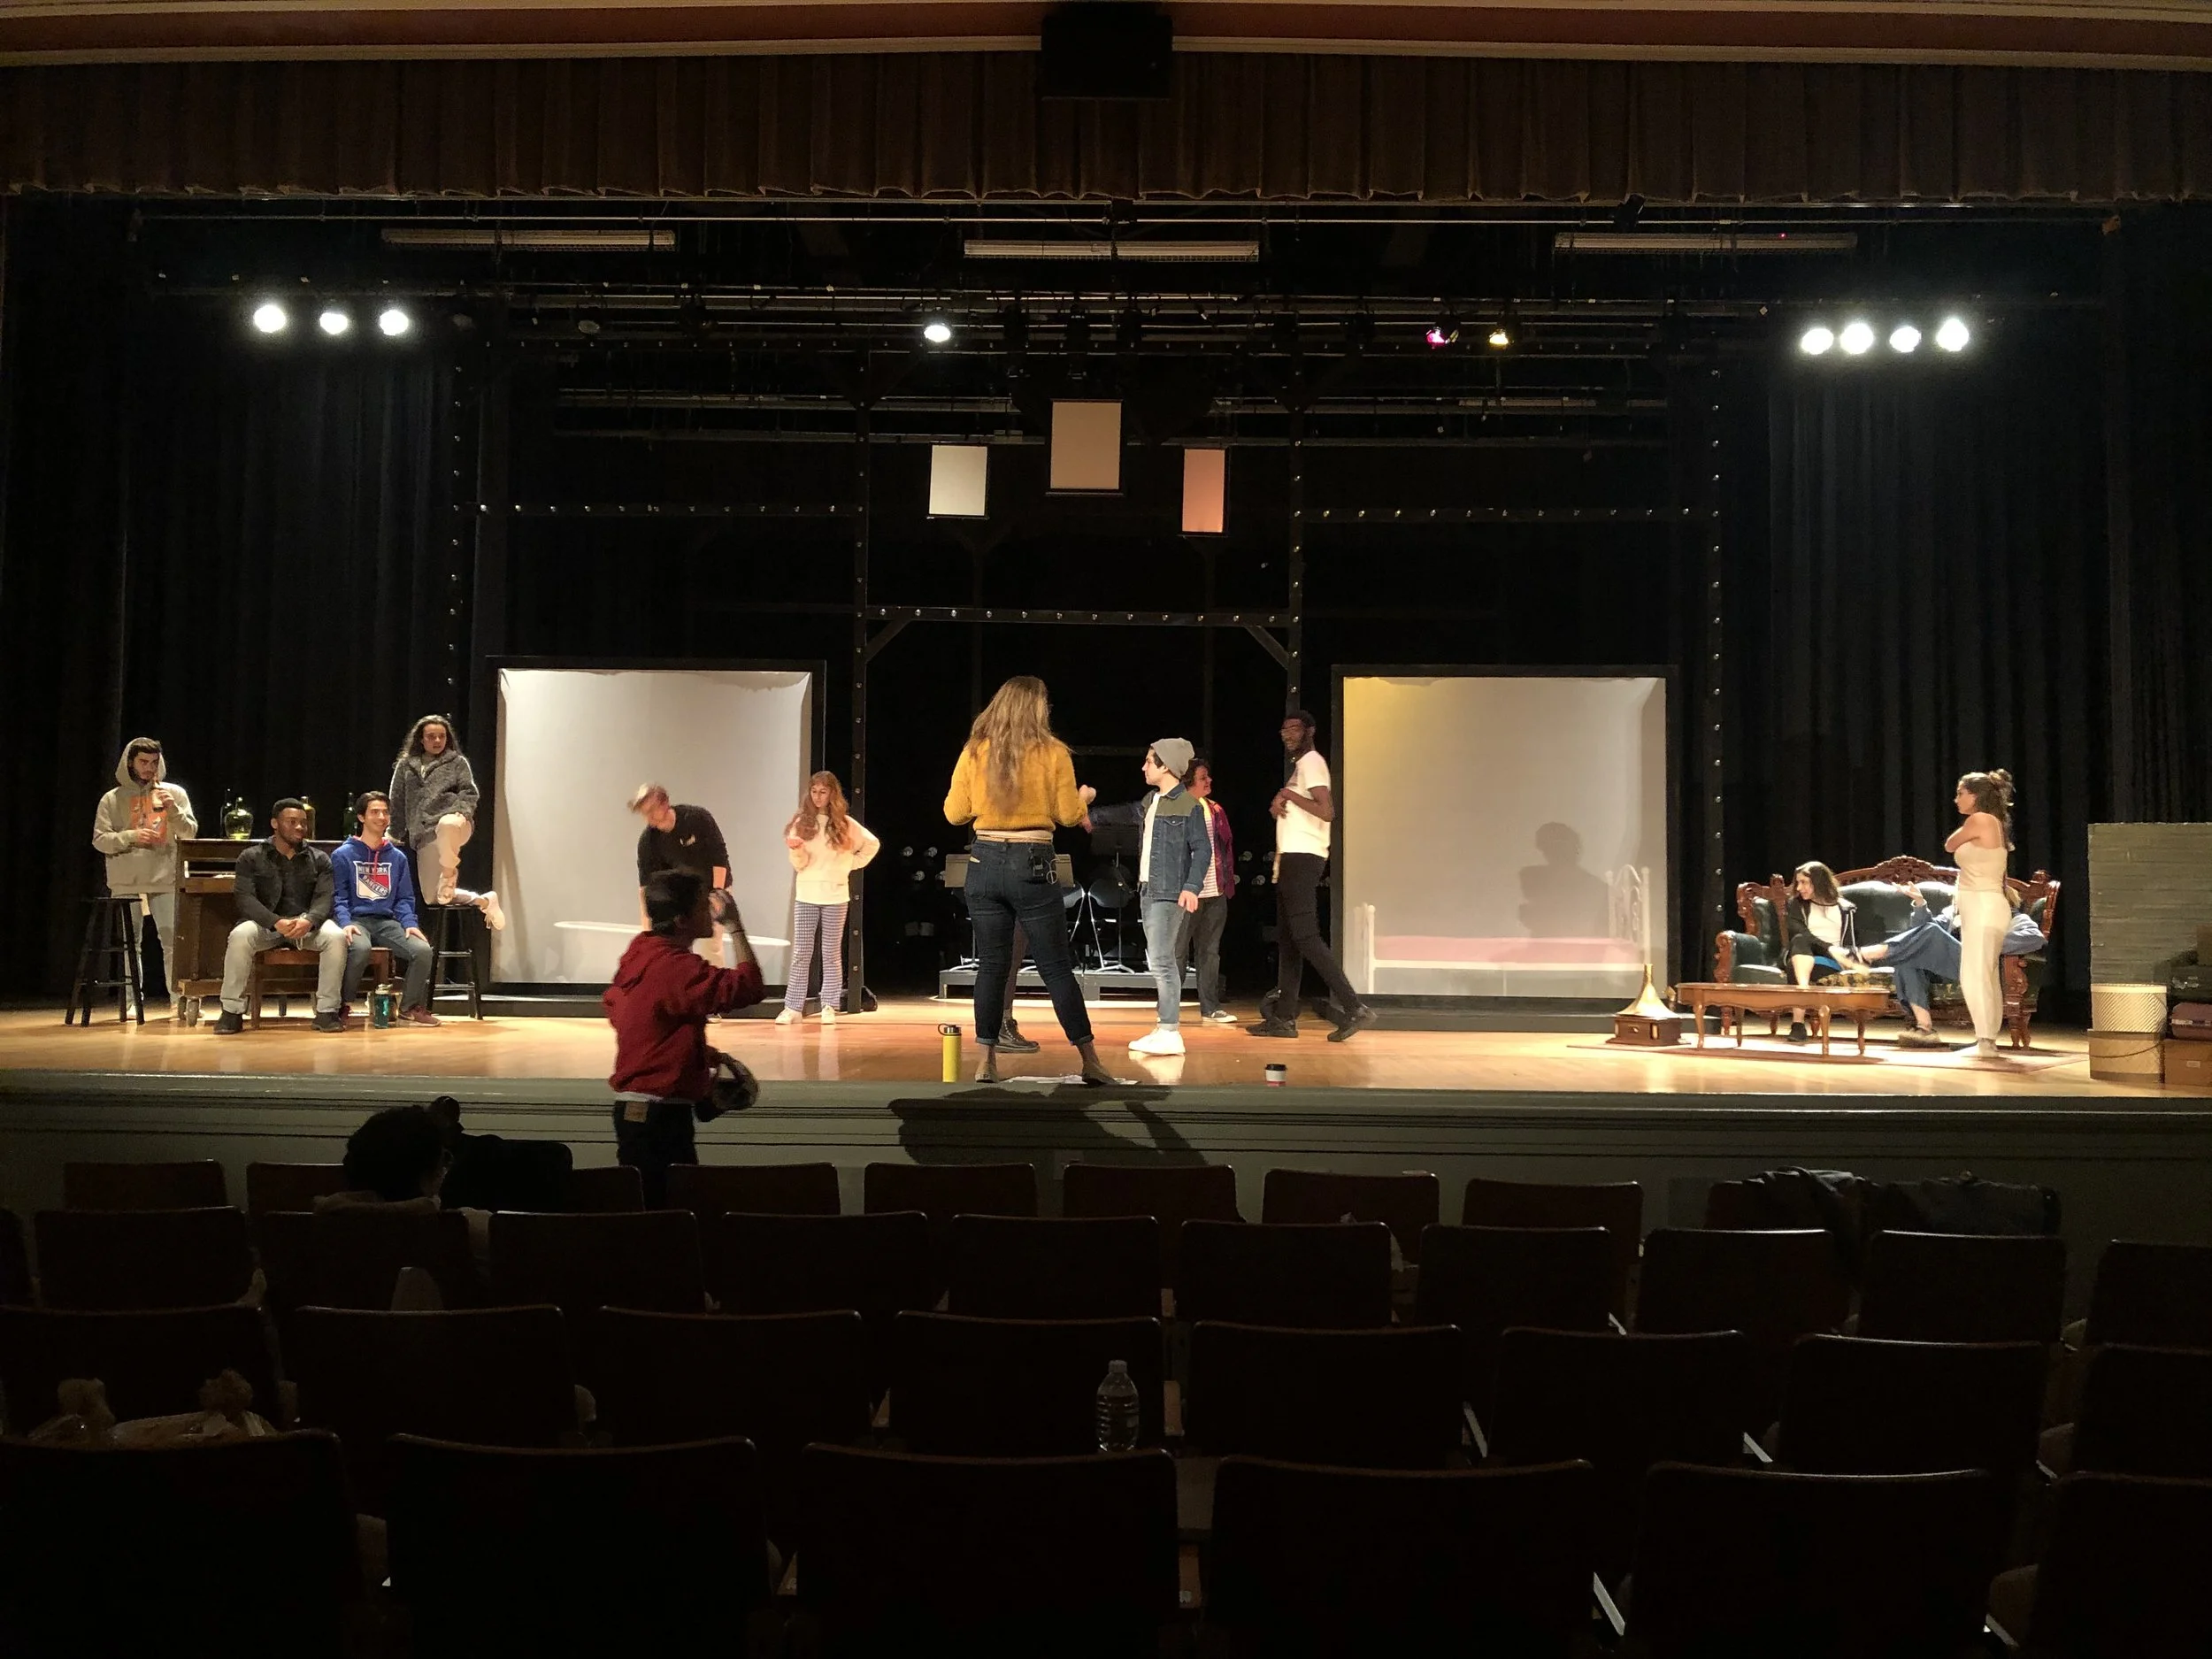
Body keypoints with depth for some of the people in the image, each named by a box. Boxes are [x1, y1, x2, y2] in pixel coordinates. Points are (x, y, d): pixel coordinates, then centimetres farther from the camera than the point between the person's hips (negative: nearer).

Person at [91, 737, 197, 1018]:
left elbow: (190, 832, 3)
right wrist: (130, 836, -15)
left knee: (174, 941, -1)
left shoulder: (174, 793, 7)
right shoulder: (112, 799, 6)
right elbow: (100, 840, 1)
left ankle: (180, 998, 6)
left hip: (166, 880, 0)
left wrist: (173, 810, -13)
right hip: (126, 882, 0)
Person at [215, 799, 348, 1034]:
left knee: (336, 936, -30)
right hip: (265, 923, -1)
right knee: (239, 936, -34)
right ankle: (232, 1012, -22)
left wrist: (309, 921, -25)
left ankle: (326, 1011, -23)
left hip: (307, 923, 1)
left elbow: (325, 897, -1)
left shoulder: (319, 859, 13)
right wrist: (277, 923, -24)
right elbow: (245, 898, -6)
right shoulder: (251, 858, 7)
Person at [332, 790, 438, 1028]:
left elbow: (404, 898, 15)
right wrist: (346, 923, -19)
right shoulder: (343, 855, 5)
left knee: (422, 950, -23)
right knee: (360, 948, -38)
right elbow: (339, 897, 0)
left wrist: (410, 923, -5)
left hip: (387, 921, 4)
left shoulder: (398, 857, 17)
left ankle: (411, 1007, -3)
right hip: (356, 919, -4)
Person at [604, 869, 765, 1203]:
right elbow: (748, 988, -30)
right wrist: (735, 926, -19)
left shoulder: (640, 953, 8)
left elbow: (612, 1005, 24)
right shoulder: (675, 967, -22)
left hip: (635, 1108, 10)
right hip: (657, 1114, -10)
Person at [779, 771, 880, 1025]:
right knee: (801, 953, -1)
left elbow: (873, 844, 14)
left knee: (832, 953, 4)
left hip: (835, 896, 0)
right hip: (806, 895, 0)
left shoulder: (845, 824, 3)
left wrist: (852, 865, 7)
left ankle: (830, 1006, 8)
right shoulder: (802, 822, 2)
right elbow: (799, 864, 1)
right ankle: (793, 1007, 1)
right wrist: (796, 850, -19)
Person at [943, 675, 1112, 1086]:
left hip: (985, 862, 2)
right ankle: (1090, 1062, 7)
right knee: (1057, 968, 3)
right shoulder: (1053, 753, -4)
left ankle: (987, 1061, 9)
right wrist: (1084, 797, 20)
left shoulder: (974, 752, 2)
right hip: (1032, 866, -2)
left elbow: (954, 813, 5)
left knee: (991, 965, 10)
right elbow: (1069, 815, -1)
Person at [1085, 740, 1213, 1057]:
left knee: (1161, 961, -13)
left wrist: (1191, 887, -24)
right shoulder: (1151, 800, 14)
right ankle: (1167, 1026, 15)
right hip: (1149, 890, 9)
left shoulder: (1189, 805, -11)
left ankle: (1170, 1033, -12)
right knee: (1161, 961, 10)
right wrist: (1094, 815, 44)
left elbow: (1203, 850, -13)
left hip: (1170, 894, -9)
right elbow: (1129, 813, 34)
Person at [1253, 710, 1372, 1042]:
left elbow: (1327, 811, -22)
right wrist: (1278, 803, 6)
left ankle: (1353, 1008, -19)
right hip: (1292, 857, 10)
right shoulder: (1300, 764, 22)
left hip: (1302, 858, -10)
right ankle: (1284, 1017, 13)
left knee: (1306, 936, -16)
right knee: (1287, 938, 10)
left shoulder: (1311, 762, -9)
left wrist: (1288, 794, -13)